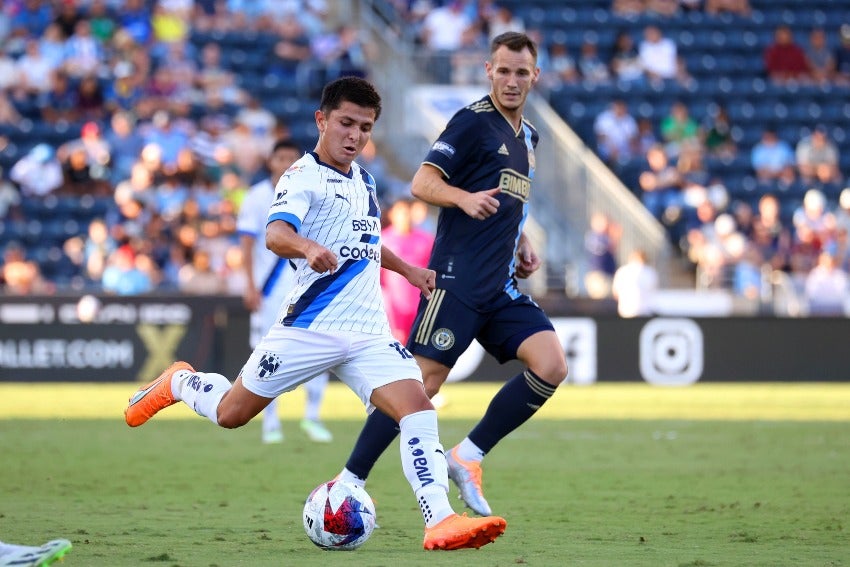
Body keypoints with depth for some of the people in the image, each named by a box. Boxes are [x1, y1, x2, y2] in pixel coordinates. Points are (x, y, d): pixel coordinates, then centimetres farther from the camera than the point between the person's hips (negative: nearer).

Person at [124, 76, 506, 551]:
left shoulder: (362, 178, 16)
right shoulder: (304, 176, -9)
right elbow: (276, 233, -30)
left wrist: (407, 269, 35)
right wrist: (309, 248, -50)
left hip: (369, 333, 5)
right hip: (310, 329, -5)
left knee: (418, 407, -17)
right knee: (230, 413, 6)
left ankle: (441, 521, -25)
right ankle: (179, 382, 40)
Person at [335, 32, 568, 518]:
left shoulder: (528, 136, 20)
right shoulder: (473, 122, -5)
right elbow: (423, 183, -13)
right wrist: (465, 198, -32)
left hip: (502, 286, 7)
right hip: (458, 276, -7)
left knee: (552, 365, -9)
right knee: (424, 380, -12)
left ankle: (468, 457, 0)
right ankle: (349, 482, -5)